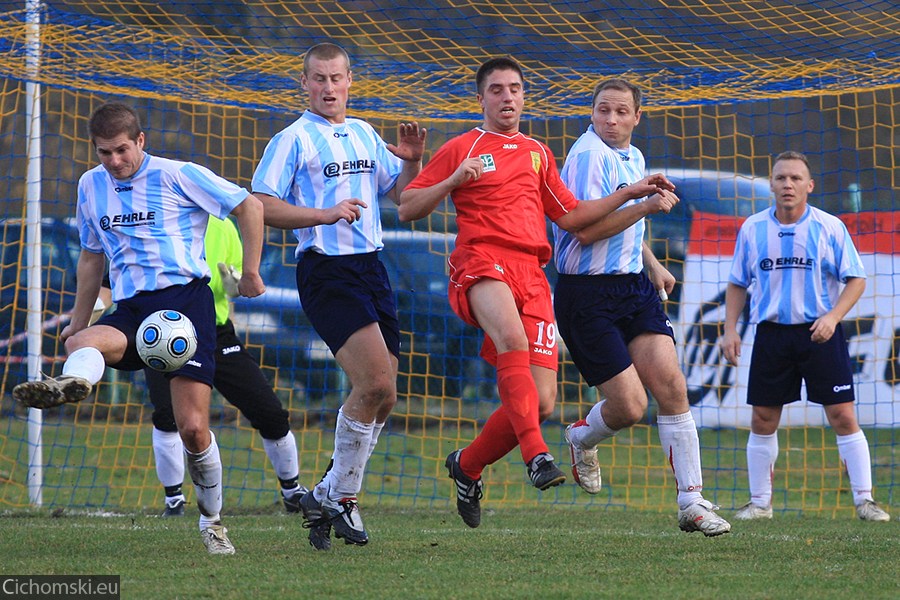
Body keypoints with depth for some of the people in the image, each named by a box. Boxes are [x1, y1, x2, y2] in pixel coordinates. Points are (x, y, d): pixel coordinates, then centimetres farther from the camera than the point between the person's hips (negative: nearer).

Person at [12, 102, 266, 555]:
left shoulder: (179, 177, -1)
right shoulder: (91, 186, 15)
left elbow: (250, 206, 4)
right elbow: (92, 255, 28)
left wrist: (250, 272, 4)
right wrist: (78, 321, 28)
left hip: (186, 300, -4)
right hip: (131, 310, 4)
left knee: (193, 428, -13)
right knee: (83, 342, -34)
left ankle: (211, 521, 9)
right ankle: (69, 385, -70)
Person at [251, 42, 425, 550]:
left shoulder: (365, 135, 16)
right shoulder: (293, 140, -4)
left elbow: (397, 193, 24)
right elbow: (263, 206, -10)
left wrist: (411, 162, 4)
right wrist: (325, 214, -19)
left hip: (371, 267, 7)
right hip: (326, 272, -7)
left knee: (382, 399, 4)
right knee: (376, 383, -19)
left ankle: (328, 496, 16)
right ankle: (340, 497, -5)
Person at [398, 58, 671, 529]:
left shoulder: (538, 154, 26)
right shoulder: (461, 149, 12)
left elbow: (571, 216, 29)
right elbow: (407, 209, 9)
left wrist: (628, 194, 21)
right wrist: (453, 181, -7)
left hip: (531, 273, 5)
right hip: (482, 261, -5)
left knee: (541, 402, -6)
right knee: (513, 338, -38)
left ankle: (467, 465, 18)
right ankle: (536, 455, -48)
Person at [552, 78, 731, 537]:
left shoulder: (633, 158, 15)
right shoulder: (589, 155, -14)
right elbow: (586, 229, -22)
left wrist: (653, 265, 26)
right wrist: (646, 205, -23)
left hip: (634, 285, 8)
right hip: (588, 295, -8)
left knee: (671, 386, -7)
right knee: (629, 406, -9)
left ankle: (692, 501, -4)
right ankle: (583, 438, 27)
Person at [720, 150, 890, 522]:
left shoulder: (830, 227, -3)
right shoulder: (752, 229, 4)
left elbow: (855, 279, -1)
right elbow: (737, 284, 14)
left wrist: (833, 317, -16)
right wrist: (730, 330, 5)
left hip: (819, 334, -2)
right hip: (771, 334, 2)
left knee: (843, 417, -7)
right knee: (762, 421, 3)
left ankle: (864, 499, -2)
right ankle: (760, 502, 14)